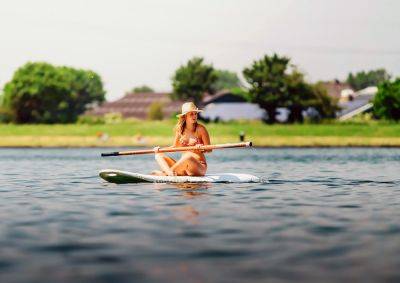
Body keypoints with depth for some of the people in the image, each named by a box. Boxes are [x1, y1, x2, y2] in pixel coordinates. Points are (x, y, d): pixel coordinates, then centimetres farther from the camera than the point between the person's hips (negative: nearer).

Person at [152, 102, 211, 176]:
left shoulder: (200, 129, -5)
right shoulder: (180, 129, 7)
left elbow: (209, 149, -5)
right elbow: (175, 147, 15)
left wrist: (201, 148, -26)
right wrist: (160, 149, 1)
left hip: (200, 167, -5)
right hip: (183, 168, 5)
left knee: (188, 156, -36)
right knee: (159, 155, -7)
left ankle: (164, 173, -23)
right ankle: (169, 172, -39)